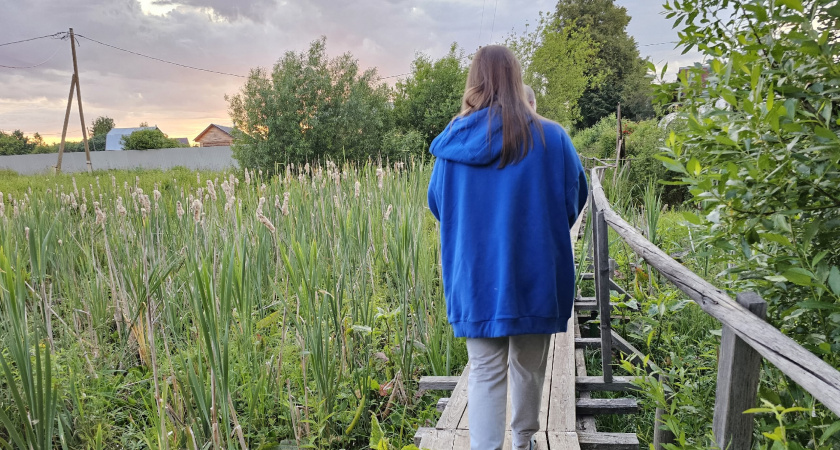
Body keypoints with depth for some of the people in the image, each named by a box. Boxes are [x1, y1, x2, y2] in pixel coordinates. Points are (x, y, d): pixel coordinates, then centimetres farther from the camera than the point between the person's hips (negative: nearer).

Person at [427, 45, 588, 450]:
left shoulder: (453, 141, -4)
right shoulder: (551, 138, -7)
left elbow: (437, 204, 9)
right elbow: (574, 200, 4)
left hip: (475, 279, 0)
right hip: (535, 276, 0)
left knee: (485, 372, 8)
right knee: (528, 367, 18)